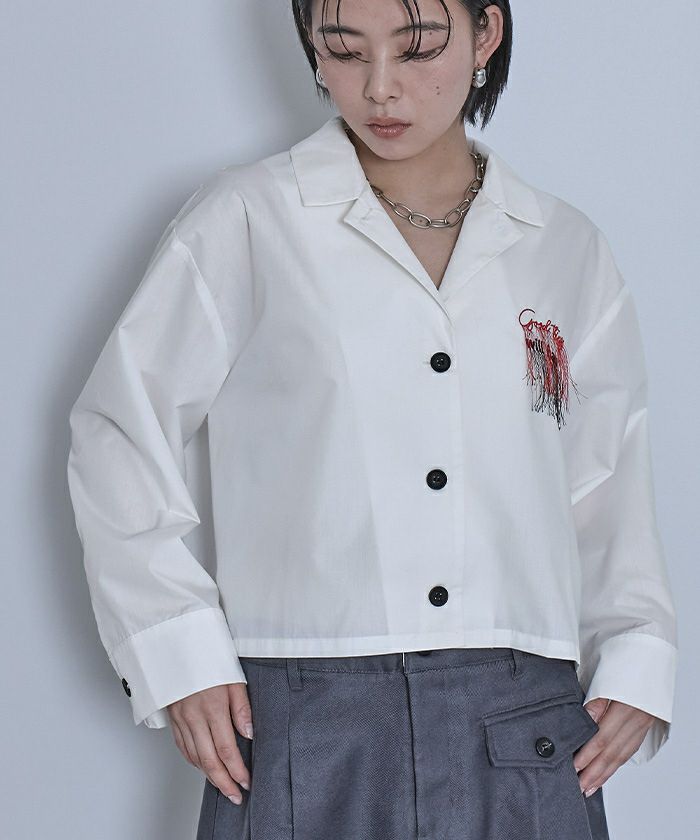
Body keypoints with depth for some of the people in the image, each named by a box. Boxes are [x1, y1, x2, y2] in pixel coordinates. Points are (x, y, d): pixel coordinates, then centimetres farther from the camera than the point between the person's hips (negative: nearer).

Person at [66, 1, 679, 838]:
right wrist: (180, 658, -2)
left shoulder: (568, 251, 13)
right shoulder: (243, 222, 3)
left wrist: (633, 664, 4)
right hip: (308, 728, -2)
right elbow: (118, 439, 6)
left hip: (524, 732, 2)